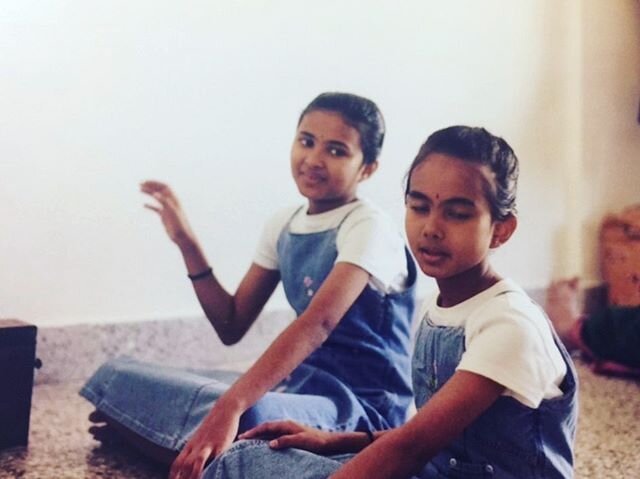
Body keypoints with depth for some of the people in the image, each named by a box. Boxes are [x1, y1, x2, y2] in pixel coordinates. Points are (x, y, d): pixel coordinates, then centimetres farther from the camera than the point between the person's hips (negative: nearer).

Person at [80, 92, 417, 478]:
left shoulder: (368, 228, -14)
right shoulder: (283, 225, 8)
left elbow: (318, 323, -31)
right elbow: (232, 326, 9)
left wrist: (230, 406, -43)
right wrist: (187, 243, -1)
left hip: (363, 407, -5)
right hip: (298, 383, 6)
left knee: (248, 418, -40)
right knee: (119, 375, -7)